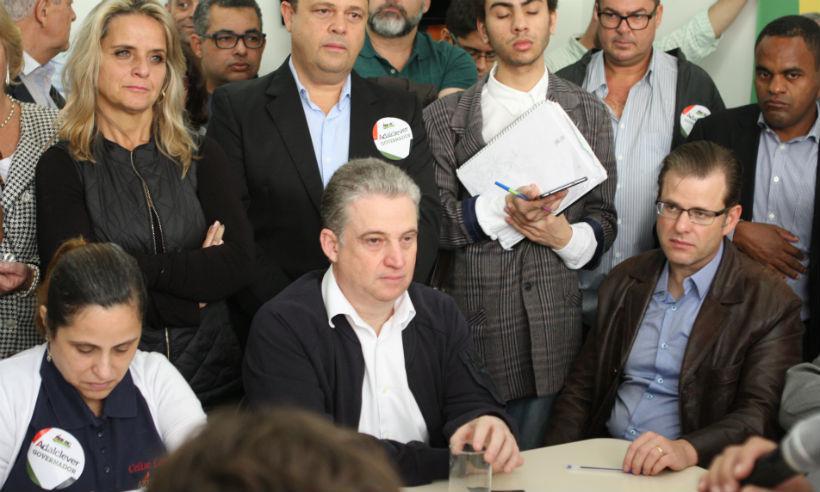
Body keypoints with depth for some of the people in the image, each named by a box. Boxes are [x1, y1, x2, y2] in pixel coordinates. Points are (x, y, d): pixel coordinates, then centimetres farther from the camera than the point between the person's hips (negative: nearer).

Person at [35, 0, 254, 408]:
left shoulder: (201, 158, 5)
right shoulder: (62, 168, -4)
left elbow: (239, 263, -6)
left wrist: (144, 267, -15)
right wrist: (195, 273, -14)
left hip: (211, 373, 3)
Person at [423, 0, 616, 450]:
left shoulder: (589, 114, 11)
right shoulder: (443, 118, 6)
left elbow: (604, 220, 9)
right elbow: (433, 218, -2)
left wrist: (567, 236, -12)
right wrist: (498, 209, -18)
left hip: (551, 328, 1)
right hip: (470, 326, -1)